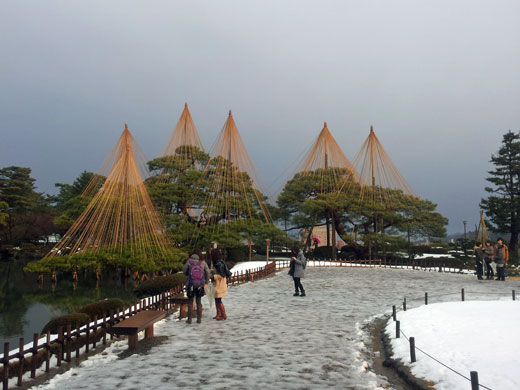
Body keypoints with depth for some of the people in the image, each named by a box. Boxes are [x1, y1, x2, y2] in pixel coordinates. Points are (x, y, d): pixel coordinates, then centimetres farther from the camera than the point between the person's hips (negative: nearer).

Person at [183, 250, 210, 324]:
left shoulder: (189, 261, -12)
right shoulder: (203, 262, -9)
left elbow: (184, 272, -2)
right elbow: (207, 272, -1)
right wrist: (206, 281, 14)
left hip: (190, 285, -1)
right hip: (200, 285, 1)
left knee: (190, 302, 12)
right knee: (198, 301, 14)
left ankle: (189, 319, 15)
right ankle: (199, 319, 16)